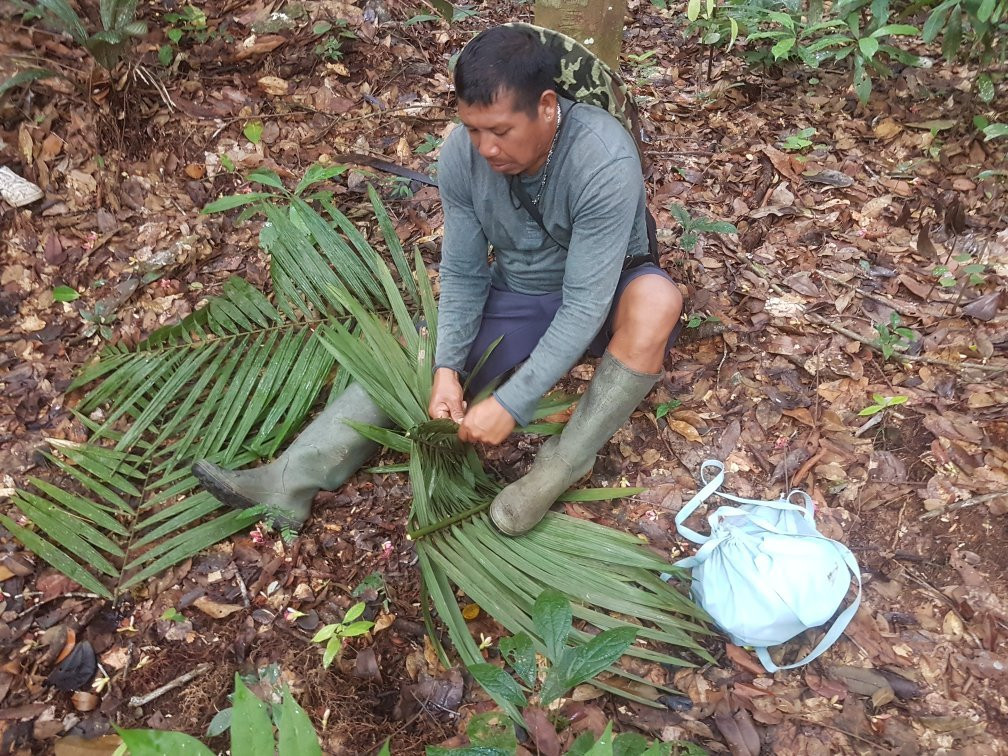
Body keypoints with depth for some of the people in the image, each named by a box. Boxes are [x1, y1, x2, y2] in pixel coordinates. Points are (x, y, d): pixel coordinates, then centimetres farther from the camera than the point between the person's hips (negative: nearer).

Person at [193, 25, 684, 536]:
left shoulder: (604, 162, -31)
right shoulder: (461, 154, -17)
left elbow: (585, 303, -32)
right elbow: (462, 274, -9)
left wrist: (510, 404, -35)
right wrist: (447, 369, -23)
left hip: (601, 295, -3)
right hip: (516, 296, 4)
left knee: (656, 300, -37)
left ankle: (561, 465, -26)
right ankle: (287, 482, -11)